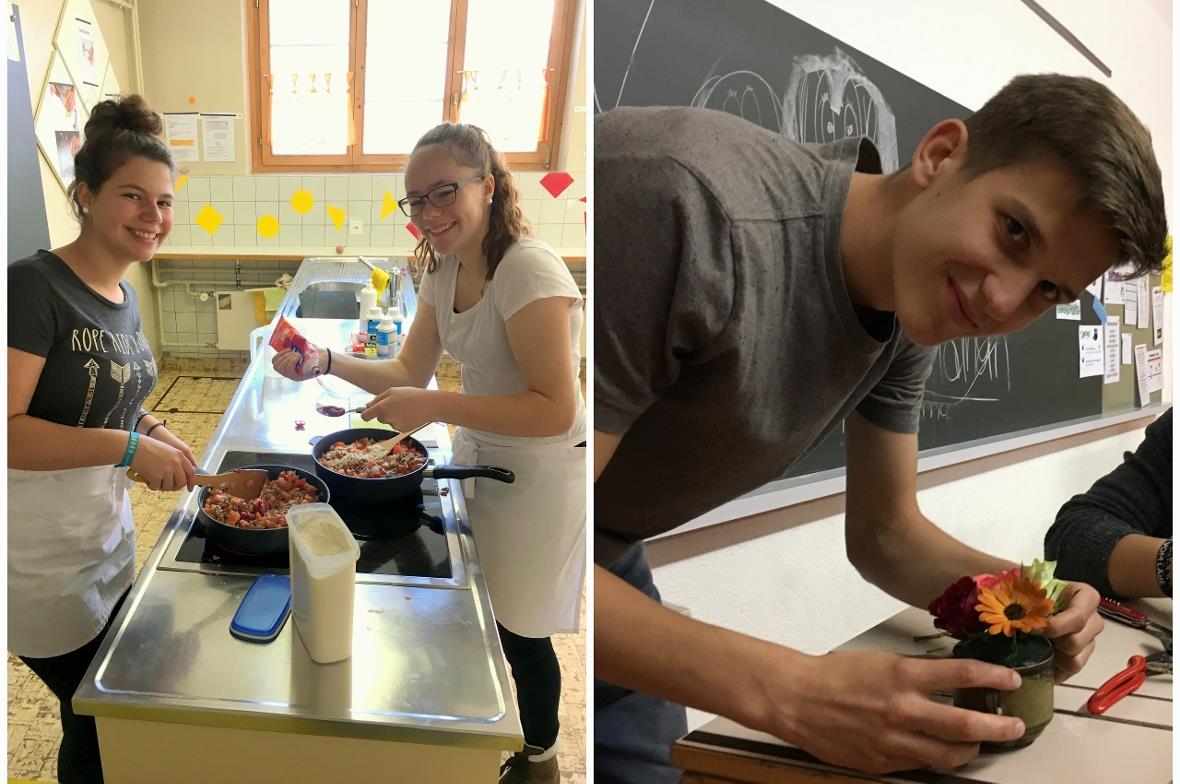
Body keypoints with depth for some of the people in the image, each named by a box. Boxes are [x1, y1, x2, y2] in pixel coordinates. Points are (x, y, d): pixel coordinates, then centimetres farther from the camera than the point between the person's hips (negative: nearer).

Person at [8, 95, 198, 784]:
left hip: (109, 539, 8)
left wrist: (151, 429, 0)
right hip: (45, 565, -8)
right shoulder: (36, 286, -21)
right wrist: (130, 446, -29)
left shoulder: (124, 295, 5)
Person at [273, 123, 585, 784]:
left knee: (520, 633, 10)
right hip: (478, 453, 8)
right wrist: (327, 363, -10)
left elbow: (554, 411, -31)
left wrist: (435, 406, -33)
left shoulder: (529, 271, -27)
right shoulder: (445, 270, 0)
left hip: (540, 473, -7)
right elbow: (410, 372, 5)